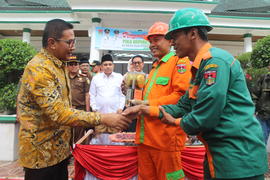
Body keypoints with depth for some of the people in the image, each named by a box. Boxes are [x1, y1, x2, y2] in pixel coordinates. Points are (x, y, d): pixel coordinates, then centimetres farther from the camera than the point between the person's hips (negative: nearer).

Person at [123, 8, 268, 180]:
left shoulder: (215, 61, -19)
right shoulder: (200, 67, 12)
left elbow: (204, 118, -25)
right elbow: (184, 107, 13)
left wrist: (176, 122, -4)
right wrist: (147, 109, 6)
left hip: (237, 158, -9)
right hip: (219, 154, 9)